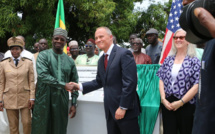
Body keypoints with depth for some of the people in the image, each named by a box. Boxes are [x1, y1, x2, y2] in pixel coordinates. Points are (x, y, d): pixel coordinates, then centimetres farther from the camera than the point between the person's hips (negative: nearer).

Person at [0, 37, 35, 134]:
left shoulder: (28, 63, 3)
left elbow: (31, 81, 2)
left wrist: (32, 98, -3)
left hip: (25, 98, 0)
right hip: (10, 99, 1)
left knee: (27, 122, -3)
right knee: (13, 125, 4)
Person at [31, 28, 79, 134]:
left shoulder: (70, 61, 9)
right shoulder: (44, 55, -1)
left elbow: (74, 82, 13)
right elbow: (42, 75, -16)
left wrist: (74, 103, 7)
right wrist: (63, 85, -18)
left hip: (62, 102, 3)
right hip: (44, 101, -3)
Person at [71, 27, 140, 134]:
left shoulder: (124, 54, -11)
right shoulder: (101, 60, 16)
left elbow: (130, 82, -17)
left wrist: (123, 107, -19)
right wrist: (80, 86, 6)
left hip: (125, 109, -8)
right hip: (110, 110, 8)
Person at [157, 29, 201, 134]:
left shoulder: (194, 61, -3)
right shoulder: (168, 60, 10)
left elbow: (197, 85, -8)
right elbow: (161, 80, 9)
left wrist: (181, 102, -11)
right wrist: (163, 99, -4)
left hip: (186, 105, -3)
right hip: (167, 104, 3)